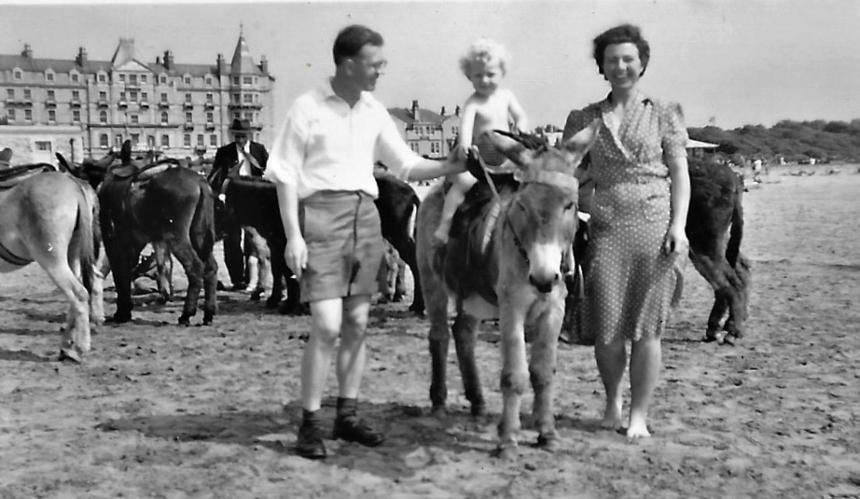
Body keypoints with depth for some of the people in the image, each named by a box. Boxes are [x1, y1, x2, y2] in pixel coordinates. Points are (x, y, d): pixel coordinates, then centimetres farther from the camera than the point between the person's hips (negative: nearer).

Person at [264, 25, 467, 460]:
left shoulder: (374, 112, 10)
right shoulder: (308, 108, -4)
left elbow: (407, 166, 13)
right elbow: (285, 174, -5)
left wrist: (451, 166, -2)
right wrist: (293, 236, -12)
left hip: (366, 216, 6)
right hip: (321, 214, -5)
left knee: (357, 324, 9)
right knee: (327, 325, -11)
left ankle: (347, 414, 21)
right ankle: (309, 423, 2)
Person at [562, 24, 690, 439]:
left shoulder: (664, 114, 8)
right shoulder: (584, 119, 12)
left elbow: (680, 173, 5)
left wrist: (678, 226, -6)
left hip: (654, 226, -1)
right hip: (605, 229, 1)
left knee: (646, 327, -1)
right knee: (606, 329, -2)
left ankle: (639, 414, 12)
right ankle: (612, 399, 25)